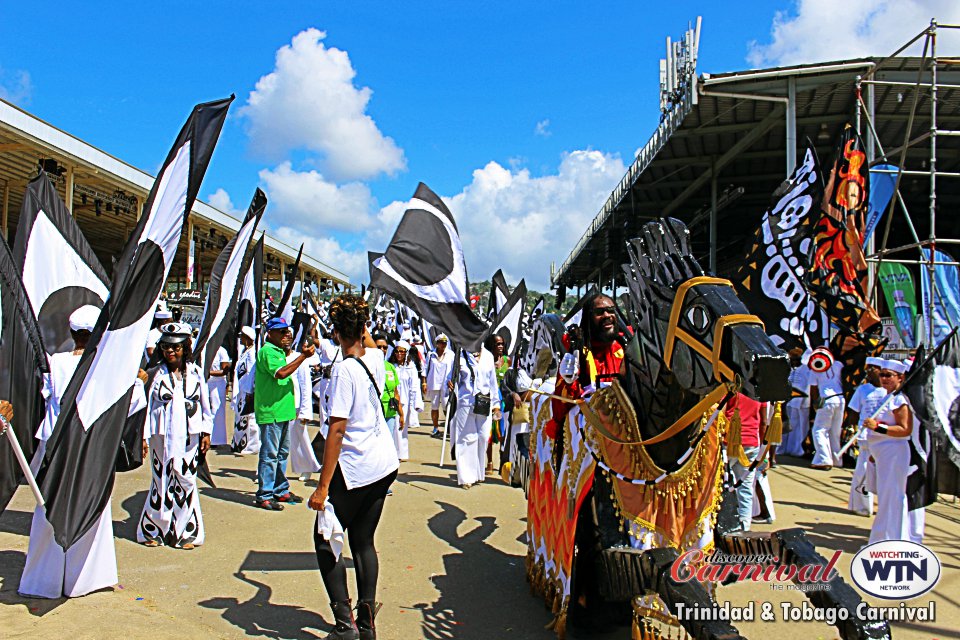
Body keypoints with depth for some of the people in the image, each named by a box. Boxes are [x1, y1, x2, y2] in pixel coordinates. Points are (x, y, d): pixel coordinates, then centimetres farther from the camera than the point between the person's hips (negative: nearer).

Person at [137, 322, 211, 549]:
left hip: (189, 437, 1)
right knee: (161, 483, 5)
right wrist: (144, 436, -2)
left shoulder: (195, 372, 5)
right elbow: (147, 406, 2)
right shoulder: (156, 374, 1)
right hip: (162, 437, -1)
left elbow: (205, 405, 10)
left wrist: (206, 432, 7)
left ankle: (185, 533, 14)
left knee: (186, 482, 3)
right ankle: (153, 530, 21)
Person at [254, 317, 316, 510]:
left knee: (282, 453, 16)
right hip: (270, 412, -10)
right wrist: (303, 356, -24)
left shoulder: (280, 351, 18)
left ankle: (280, 490, 25)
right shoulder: (266, 351, -11)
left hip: (283, 411, 10)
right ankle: (264, 496, 2)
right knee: (269, 454, -5)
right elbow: (281, 373, -26)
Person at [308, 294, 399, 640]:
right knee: (364, 541, 16)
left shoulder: (344, 370, -17)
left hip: (354, 469, -7)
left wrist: (323, 486, -17)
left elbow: (336, 431, -20)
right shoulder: (375, 359, 1)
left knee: (326, 541, 8)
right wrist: (359, 318, 32)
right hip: (384, 465, 7)